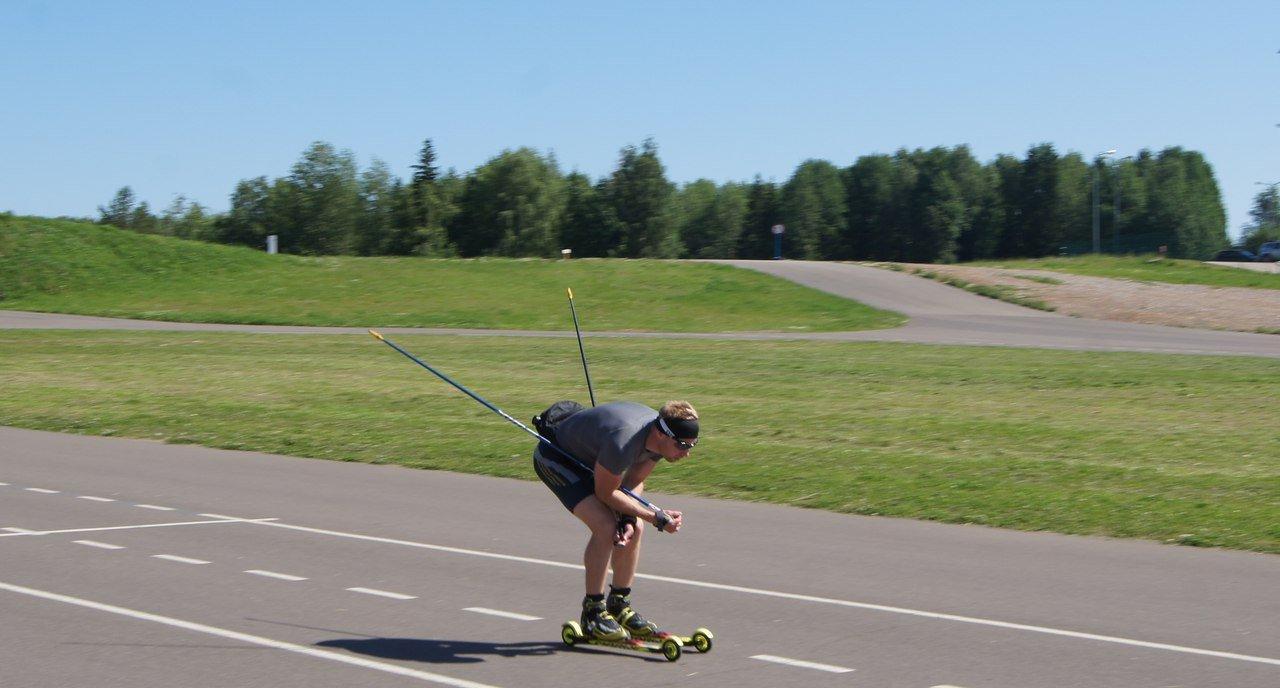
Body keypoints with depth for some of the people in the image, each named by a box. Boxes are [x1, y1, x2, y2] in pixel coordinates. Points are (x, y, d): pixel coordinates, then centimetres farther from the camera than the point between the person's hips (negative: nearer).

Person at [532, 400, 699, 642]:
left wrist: (628, 519, -20)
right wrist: (657, 518, -25)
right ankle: (593, 613, -12)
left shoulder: (661, 437, -15)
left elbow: (634, 482, -3)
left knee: (632, 529, -2)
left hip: (588, 459, 8)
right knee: (605, 526, -23)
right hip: (554, 457, -8)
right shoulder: (623, 440, -41)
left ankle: (619, 606, 12)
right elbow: (605, 493, -27)